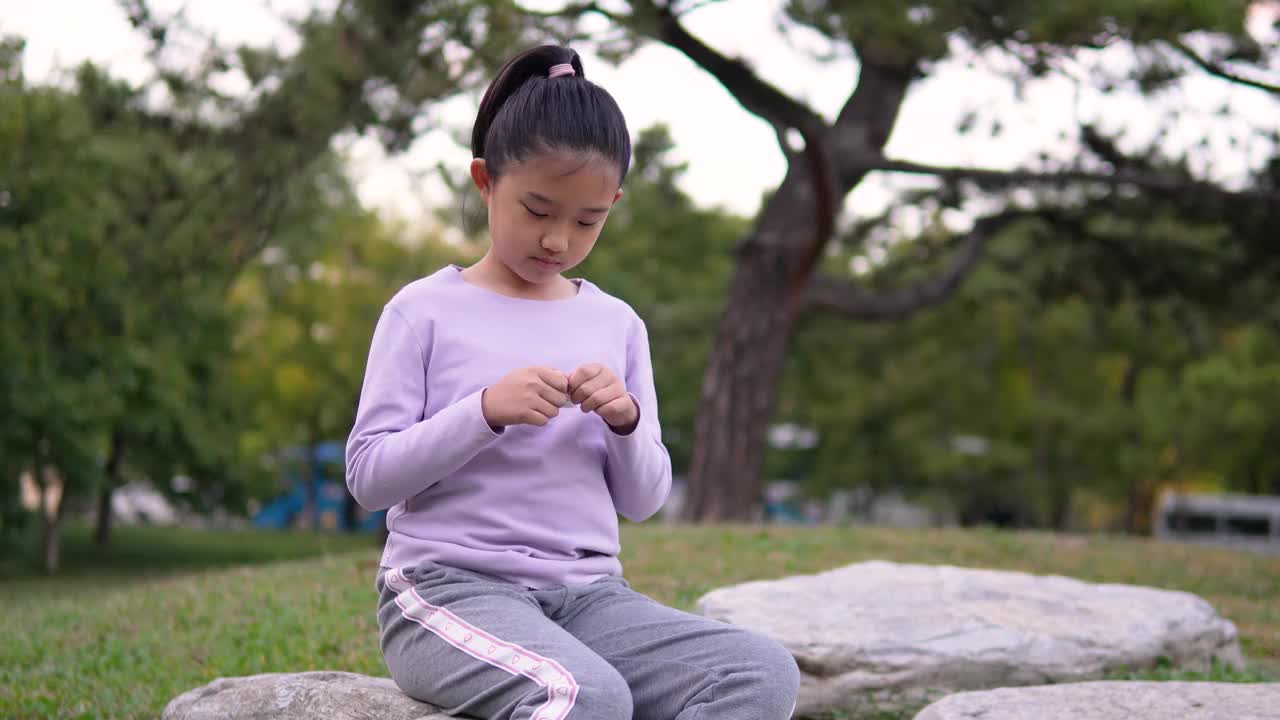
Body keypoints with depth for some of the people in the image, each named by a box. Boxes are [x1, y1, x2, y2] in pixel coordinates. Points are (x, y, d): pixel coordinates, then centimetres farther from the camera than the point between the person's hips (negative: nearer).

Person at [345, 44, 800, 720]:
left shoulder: (617, 324, 12)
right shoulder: (426, 310, 1)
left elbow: (642, 501, 14)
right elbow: (368, 475, -4)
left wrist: (626, 421, -7)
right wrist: (485, 410, -18)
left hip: (586, 593, 5)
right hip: (448, 586, -5)